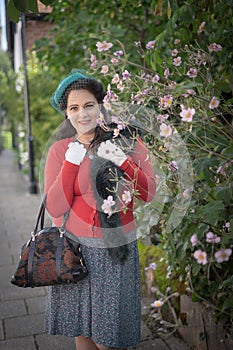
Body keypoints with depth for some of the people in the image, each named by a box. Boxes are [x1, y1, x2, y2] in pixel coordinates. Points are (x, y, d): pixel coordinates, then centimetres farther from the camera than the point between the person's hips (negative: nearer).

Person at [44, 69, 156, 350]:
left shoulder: (127, 141, -1)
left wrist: (123, 161, -19)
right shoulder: (59, 150, -1)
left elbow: (148, 194, -4)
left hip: (115, 250, -1)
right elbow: (55, 209, -7)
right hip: (74, 247, 1)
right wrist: (71, 163, -15)